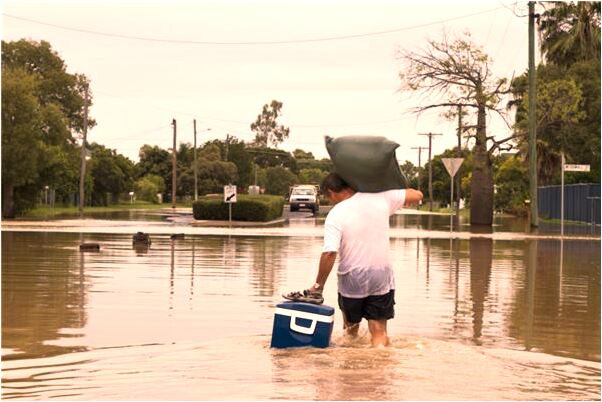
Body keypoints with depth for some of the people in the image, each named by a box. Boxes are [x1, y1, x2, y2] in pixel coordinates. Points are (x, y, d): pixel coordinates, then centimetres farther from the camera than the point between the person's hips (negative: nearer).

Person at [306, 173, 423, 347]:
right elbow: (417, 195, 4)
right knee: (379, 332, 4)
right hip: (382, 278, 2)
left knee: (351, 328, 21)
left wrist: (318, 285, -12)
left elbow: (329, 254, -22)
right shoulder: (380, 198, -4)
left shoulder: (335, 215, -13)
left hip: (351, 279, -2)